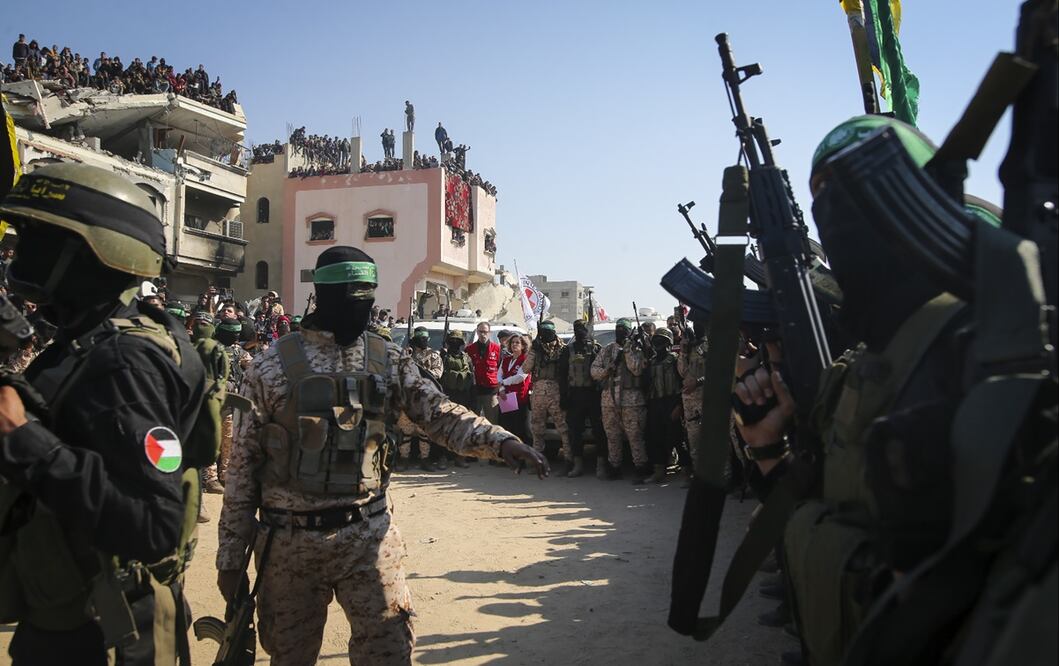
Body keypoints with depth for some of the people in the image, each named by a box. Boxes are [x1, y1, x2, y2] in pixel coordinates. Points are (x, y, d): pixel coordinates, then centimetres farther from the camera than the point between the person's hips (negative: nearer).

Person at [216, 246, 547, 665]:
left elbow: (440, 414, -2)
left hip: (368, 535, 2)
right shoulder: (272, 367, -6)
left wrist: (500, 441, -20)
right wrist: (231, 556, 0)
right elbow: (243, 464, -2)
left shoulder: (388, 361, 2)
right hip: (291, 541, -1)